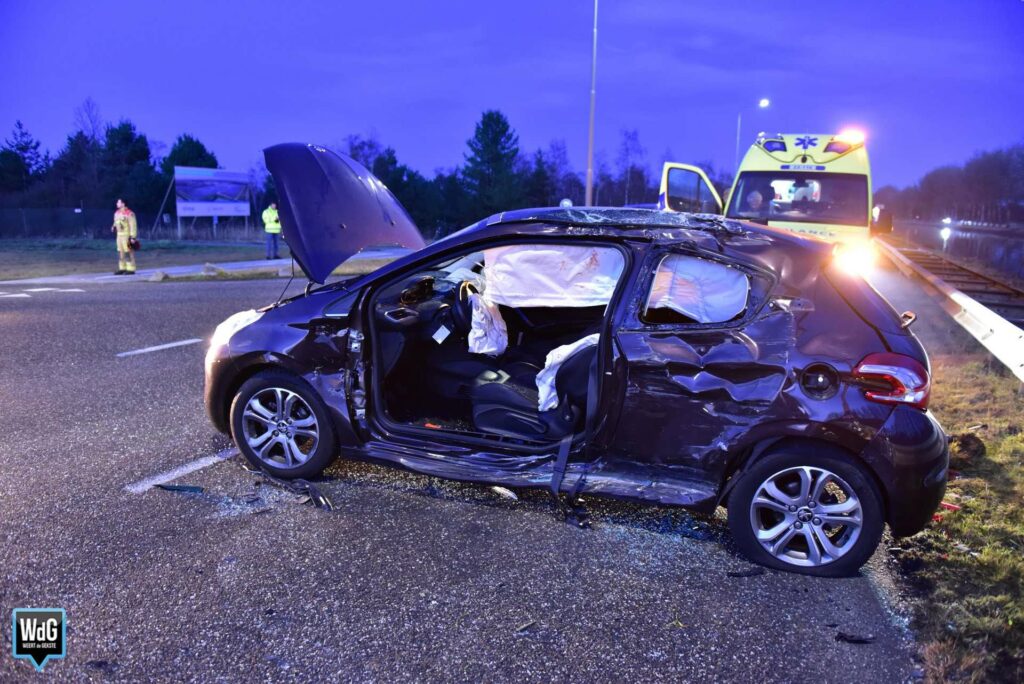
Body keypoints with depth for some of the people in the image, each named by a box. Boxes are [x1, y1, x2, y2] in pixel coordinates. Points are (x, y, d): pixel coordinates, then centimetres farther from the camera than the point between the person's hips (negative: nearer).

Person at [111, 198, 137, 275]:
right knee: (120, 252, 9)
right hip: (119, 235, 9)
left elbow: (133, 225, -16)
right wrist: (114, 227, 3)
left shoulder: (129, 213, -15)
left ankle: (131, 269, -4)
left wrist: (132, 237, -20)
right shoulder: (117, 213, 13)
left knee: (128, 252, -7)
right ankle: (122, 269, 14)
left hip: (127, 235, -9)